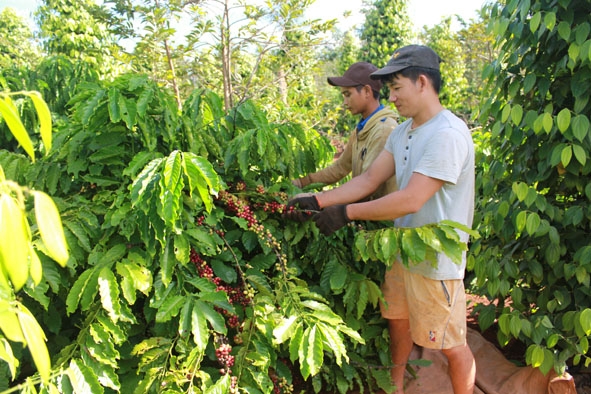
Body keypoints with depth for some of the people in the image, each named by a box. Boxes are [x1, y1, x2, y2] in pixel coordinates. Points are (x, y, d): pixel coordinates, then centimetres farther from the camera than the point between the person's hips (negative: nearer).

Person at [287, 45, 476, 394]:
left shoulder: (448, 134, -23)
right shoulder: (403, 132, 7)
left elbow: (410, 200, -28)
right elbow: (369, 180, 5)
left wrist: (346, 213, -21)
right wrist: (318, 201, -3)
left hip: (435, 260, -9)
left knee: (451, 345, 8)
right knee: (398, 319, 24)